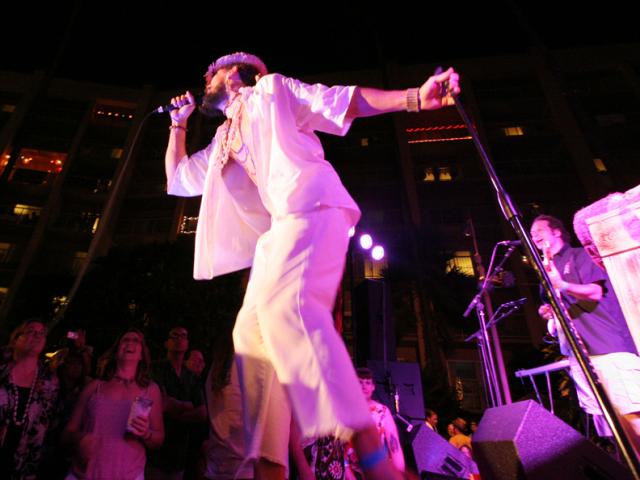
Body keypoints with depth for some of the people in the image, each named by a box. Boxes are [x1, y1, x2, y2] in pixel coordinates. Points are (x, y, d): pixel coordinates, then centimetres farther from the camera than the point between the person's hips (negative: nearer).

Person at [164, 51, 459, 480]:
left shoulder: (272, 90, 18)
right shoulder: (223, 142, 35)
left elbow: (344, 101, 7)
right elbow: (177, 180, 41)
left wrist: (414, 98, -4)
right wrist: (180, 122, 39)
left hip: (312, 205, -7)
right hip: (280, 227, 8)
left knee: (282, 303, -31)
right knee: (251, 331, -4)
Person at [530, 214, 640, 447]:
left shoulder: (579, 255, 4)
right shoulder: (546, 269, 24)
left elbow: (595, 292, -11)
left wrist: (562, 285, -28)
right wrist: (548, 313, 7)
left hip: (607, 345, -7)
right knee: (601, 417, 6)